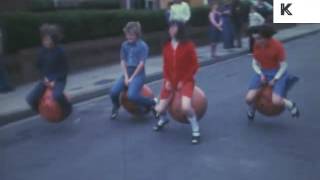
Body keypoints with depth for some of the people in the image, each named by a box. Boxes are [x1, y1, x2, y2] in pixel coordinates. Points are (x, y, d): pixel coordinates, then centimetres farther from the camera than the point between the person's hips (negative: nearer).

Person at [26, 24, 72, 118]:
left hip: (58, 79, -4)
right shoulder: (42, 51, -3)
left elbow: (65, 68, -10)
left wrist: (55, 81, -18)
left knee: (57, 95, -36)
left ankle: (67, 110, -5)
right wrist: (44, 78, -6)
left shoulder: (60, 51, -14)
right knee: (30, 99, -12)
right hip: (46, 79, 4)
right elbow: (39, 66, 10)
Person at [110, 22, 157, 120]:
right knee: (113, 92, -17)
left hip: (138, 74, -5)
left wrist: (132, 78, -13)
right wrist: (126, 77, -7)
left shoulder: (143, 46, -9)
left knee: (132, 95, -28)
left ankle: (152, 103, -1)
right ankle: (116, 107, 17)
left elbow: (141, 64, -13)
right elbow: (123, 61, 4)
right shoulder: (124, 45, 6)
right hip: (127, 73, 5)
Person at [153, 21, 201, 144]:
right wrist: (167, 80, -5)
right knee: (160, 109, 1)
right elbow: (165, 65, 9)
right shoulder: (166, 46, 2)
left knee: (186, 107, -29)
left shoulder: (188, 45, -12)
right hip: (170, 81, 5)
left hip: (185, 81, -4)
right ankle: (163, 119, 40)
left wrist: (183, 80, -13)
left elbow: (194, 65, -9)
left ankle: (196, 130, -4)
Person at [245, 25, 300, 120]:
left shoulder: (278, 45, -20)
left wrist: (275, 79, -19)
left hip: (278, 73, -4)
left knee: (276, 101, -24)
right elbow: (254, 63, 2)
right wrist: (260, 75, -14)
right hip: (262, 73, 4)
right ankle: (252, 109, 23)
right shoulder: (256, 45, -8)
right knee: (249, 98, -14)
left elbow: (283, 66, -13)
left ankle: (290, 104, 12)